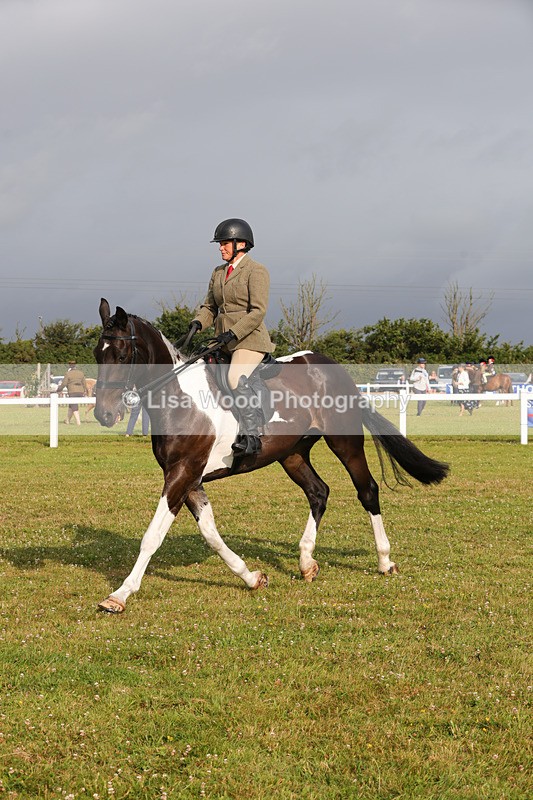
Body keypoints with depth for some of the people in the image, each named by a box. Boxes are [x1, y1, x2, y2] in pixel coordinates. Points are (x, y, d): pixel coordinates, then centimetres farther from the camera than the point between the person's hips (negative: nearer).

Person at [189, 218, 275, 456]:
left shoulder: (256, 271, -7)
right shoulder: (219, 273, 16)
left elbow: (258, 311, -15)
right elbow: (210, 307, 19)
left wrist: (233, 333, -25)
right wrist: (198, 323, -4)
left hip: (249, 340, -8)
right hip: (224, 342, 9)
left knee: (236, 377, -31)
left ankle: (251, 434, -31)